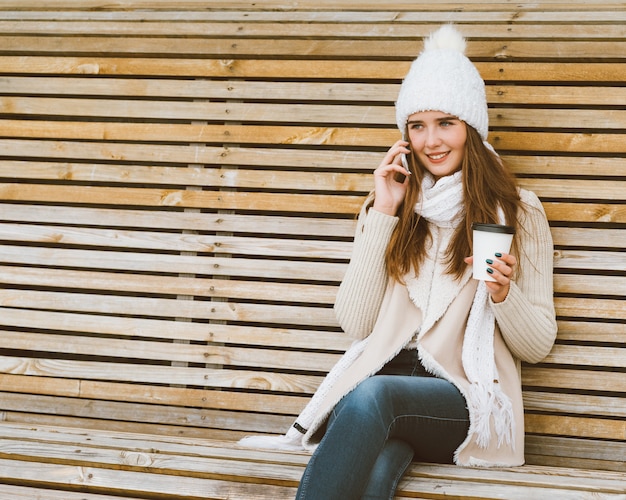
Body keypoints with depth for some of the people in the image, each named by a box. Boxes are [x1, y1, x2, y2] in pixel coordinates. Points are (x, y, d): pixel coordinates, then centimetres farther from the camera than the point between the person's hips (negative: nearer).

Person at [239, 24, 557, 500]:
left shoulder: (517, 212, 9)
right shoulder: (392, 204, 16)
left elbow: (538, 346, 9)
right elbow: (355, 323, 5)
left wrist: (503, 293, -13)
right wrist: (384, 213, 1)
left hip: (467, 401, -2)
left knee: (372, 395, -37)